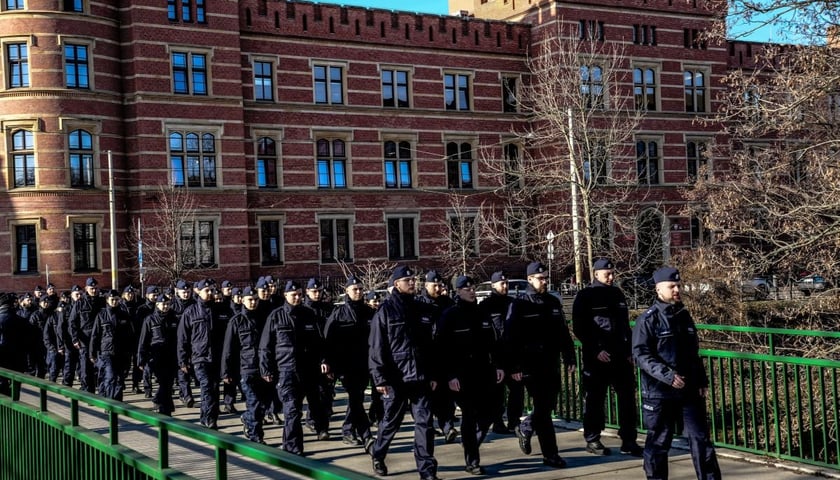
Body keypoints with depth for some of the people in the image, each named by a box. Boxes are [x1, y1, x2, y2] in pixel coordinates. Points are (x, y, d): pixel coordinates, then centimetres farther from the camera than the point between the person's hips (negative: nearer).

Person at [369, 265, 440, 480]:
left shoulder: (422, 310, 11)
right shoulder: (385, 310, -4)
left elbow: (430, 345, 14)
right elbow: (376, 347, -8)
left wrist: (433, 375, 9)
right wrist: (380, 378, -12)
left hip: (421, 378, 4)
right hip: (396, 379, -4)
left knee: (425, 423, 0)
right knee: (391, 422, 11)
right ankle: (377, 454, 35)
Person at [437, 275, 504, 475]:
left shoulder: (483, 314, 13)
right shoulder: (449, 316, -6)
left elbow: (494, 342, 16)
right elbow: (442, 348, -10)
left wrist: (498, 365, 7)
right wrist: (449, 375, -16)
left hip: (484, 371, 5)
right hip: (462, 374, -5)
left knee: (489, 410, 4)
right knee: (469, 415, -2)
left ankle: (471, 441, 30)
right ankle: (472, 461, 7)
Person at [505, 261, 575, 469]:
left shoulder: (553, 302, 11)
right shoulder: (519, 305, -5)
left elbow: (563, 333, 15)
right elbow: (510, 338, -9)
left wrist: (569, 358, 10)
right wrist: (514, 367, -14)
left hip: (551, 364, 6)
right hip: (531, 366, -6)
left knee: (549, 405, 11)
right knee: (542, 408, -4)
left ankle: (525, 428, 39)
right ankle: (550, 455, 3)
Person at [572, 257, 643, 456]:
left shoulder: (617, 294, 13)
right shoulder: (585, 296, -4)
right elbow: (579, 328, -8)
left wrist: (629, 351, 11)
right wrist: (596, 351, -15)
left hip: (620, 356, 5)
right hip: (596, 358, -5)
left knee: (627, 397, 1)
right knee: (595, 400, 3)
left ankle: (628, 441, 7)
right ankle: (592, 440, 15)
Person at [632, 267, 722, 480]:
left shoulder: (684, 316, 11)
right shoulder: (648, 319, -8)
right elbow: (640, 354, -15)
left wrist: (702, 381, 13)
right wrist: (667, 375, -23)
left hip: (690, 390, 5)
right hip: (659, 392, -5)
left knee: (700, 437, 5)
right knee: (658, 442, 4)